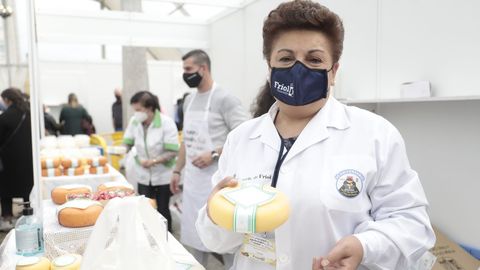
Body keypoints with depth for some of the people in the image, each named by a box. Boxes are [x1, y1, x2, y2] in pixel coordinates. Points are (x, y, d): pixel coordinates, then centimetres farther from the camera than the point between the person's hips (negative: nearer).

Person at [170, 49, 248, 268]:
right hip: (192, 177, 7)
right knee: (195, 233, 14)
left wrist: (214, 154, -21)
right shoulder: (189, 100, 12)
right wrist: (177, 170, 18)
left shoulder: (224, 99, -11)